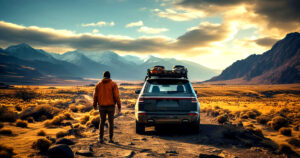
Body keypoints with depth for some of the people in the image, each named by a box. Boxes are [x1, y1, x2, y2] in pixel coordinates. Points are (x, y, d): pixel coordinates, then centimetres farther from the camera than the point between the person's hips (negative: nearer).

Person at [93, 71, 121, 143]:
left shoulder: (98, 84, 3)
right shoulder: (113, 84, -5)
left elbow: (95, 96, 6)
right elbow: (116, 96, -10)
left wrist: (95, 105, 20)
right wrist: (119, 106, -6)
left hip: (102, 106, 2)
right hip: (111, 106, -2)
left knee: (102, 122, 12)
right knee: (111, 122, 8)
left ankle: (101, 138, 6)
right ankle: (110, 138, 8)